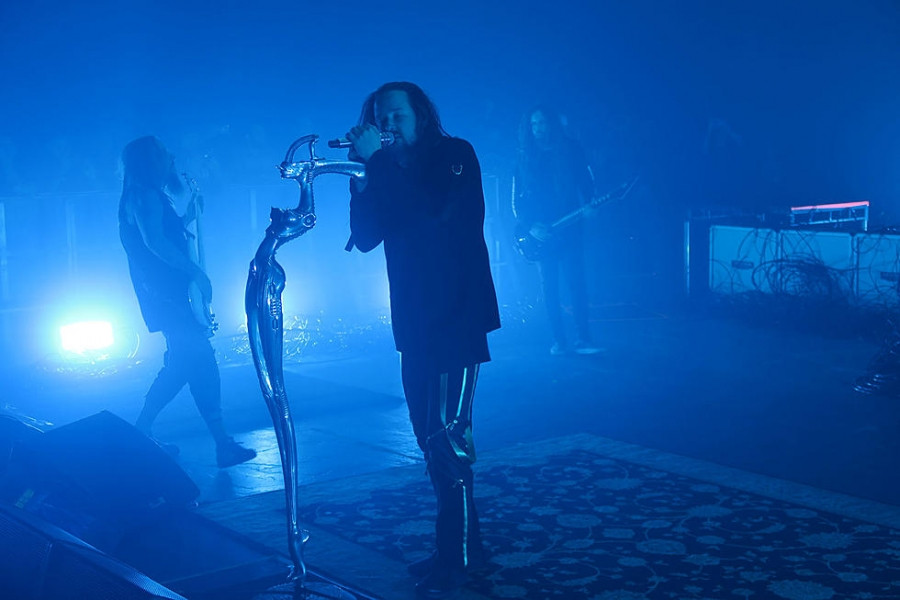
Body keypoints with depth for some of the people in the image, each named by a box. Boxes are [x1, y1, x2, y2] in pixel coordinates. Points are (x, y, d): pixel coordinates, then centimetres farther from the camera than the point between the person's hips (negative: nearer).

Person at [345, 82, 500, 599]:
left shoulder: (454, 154, -5)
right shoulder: (389, 172, 12)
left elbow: (434, 211, -23)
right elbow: (365, 238, 2)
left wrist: (377, 163, -21)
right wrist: (363, 177, -9)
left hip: (457, 317, -7)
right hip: (415, 322, 7)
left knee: (447, 434, -11)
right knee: (432, 437, 9)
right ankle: (461, 545, 20)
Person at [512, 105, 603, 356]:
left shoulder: (570, 150, 7)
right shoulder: (525, 159, 7)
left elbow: (587, 182, 7)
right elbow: (517, 200, 4)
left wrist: (589, 205, -11)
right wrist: (529, 227, -8)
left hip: (569, 229, -1)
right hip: (540, 234, 1)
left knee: (577, 283, -6)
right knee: (549, 288, 0)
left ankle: (582, 339, -4)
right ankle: (559, 341, 5)